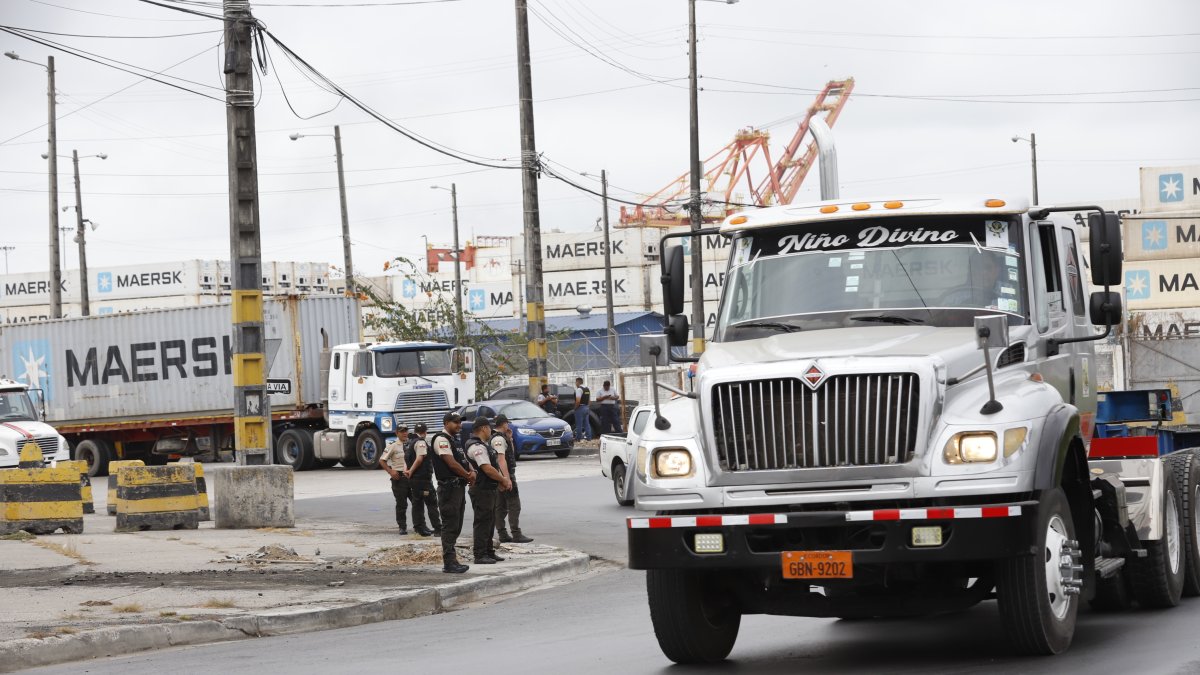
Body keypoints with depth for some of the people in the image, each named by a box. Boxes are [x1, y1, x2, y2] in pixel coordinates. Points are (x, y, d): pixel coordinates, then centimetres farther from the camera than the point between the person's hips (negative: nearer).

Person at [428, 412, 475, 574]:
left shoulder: (454, 440, 20)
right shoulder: (441, 439, -11)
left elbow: (464, 460, 16)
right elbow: (452, 463, -19)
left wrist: (472, 472, -5)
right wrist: (468, 476, -8)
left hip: (460, 487, 10)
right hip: (449, 487, -10)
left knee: (456, 526, 12)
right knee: (450, 525, -10)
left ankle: (450, 560, 17)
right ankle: (449, 562, -10)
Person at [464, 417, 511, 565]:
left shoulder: (483, 446, 17)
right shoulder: (477, 447, -18)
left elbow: (492, 466, 22)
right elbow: (487, 469, -23)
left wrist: (500, 481, 8)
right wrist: (503, 480, -11)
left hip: (489, 489, 11)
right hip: (481, 490, -11)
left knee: (490, 521, 16)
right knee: (482, 522, -7)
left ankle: (489, 552, 24)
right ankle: (480, 555, -4)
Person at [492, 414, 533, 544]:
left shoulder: (496, 438, 16)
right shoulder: (499, 439, -15)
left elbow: (511, 453, 26)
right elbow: (501, 459, -24)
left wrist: (509, 438, 13)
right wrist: (507, 478, -28)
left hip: (500, 477, 11)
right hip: (505, 475, -11)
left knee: (500, 507, 9)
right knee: (514, 505, -10)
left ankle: (502, 534, 11)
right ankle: (516, 534, -13)